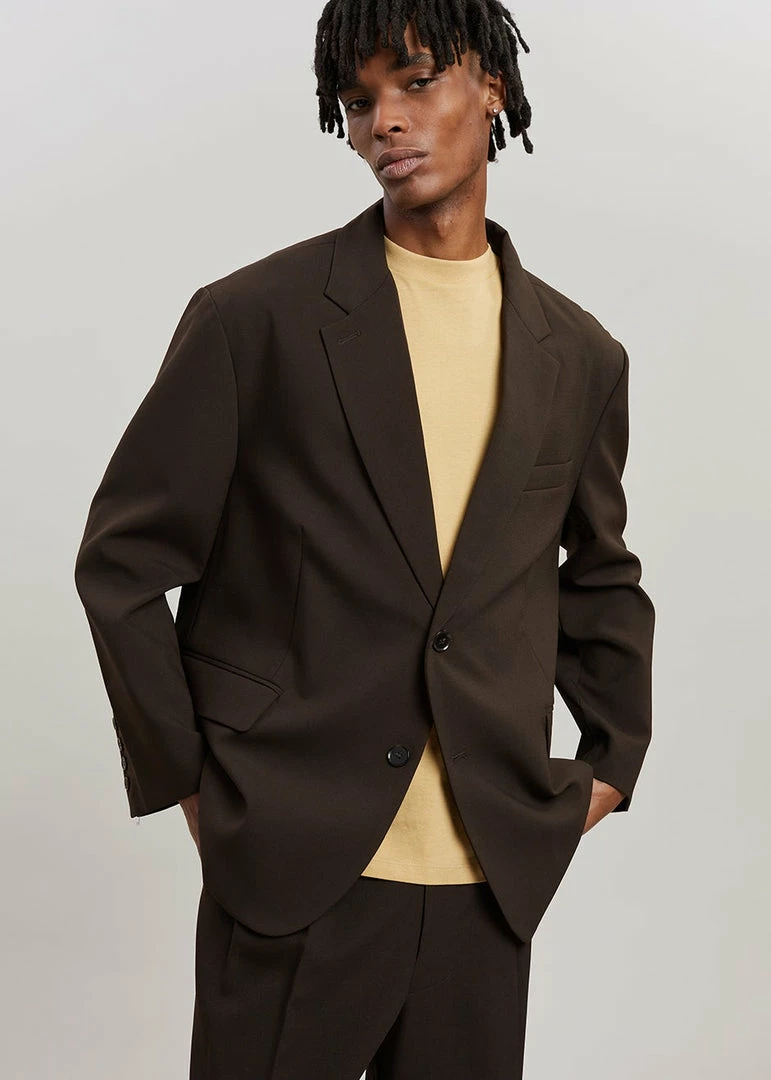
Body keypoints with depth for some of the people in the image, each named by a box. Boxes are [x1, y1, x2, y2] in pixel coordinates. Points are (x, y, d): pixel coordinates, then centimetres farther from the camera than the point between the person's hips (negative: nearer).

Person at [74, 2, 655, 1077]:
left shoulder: (581, 356, 7)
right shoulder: (254, 319, -4)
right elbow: (124, 561, 0)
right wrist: (185, 778, -1)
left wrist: (615, 755, 14)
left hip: (492, 874, 3)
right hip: (293, 867, -3)